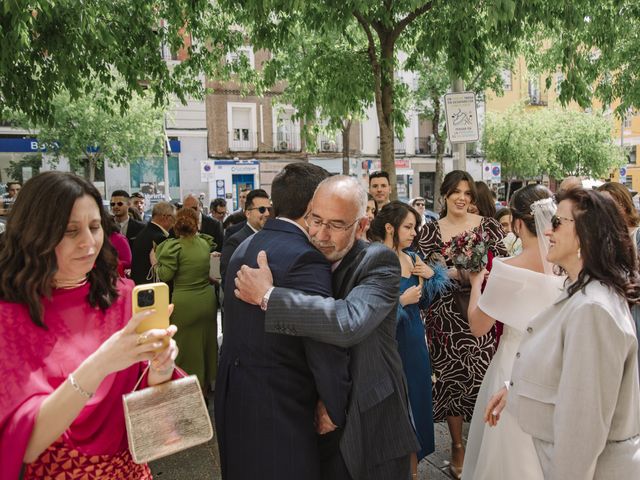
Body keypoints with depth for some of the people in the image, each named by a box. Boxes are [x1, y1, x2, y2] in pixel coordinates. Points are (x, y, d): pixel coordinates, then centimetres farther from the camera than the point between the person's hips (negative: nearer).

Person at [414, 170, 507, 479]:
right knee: (451, 378, 5)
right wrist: (451, 274, -14)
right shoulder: (430, 231, 3)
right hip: (448, 316, 0)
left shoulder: (488, 226, 3)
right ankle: (457, 447, 24)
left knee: (483, 377, -1)